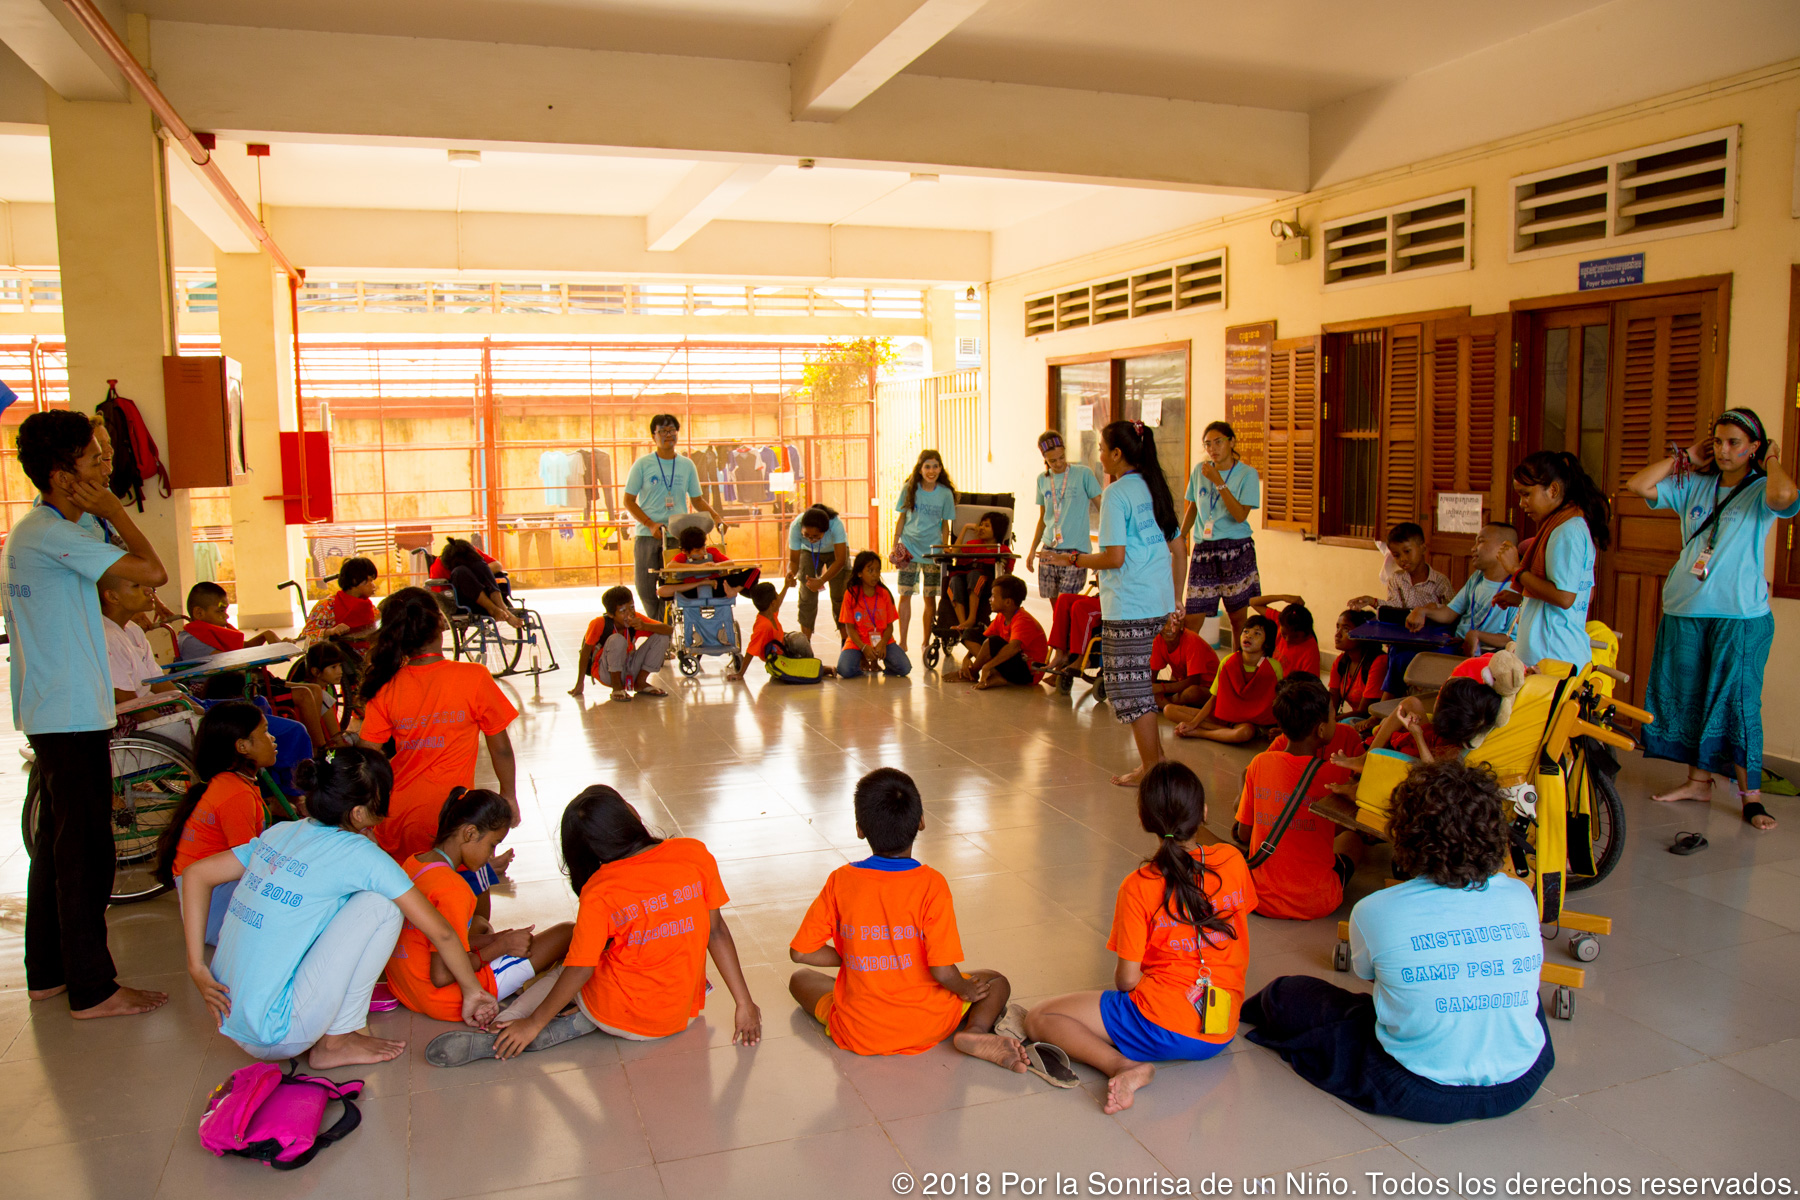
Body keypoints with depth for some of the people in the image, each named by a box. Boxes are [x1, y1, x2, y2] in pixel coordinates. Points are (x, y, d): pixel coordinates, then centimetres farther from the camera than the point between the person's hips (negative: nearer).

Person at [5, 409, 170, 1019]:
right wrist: (114, 510, -12)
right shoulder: (55, 534, -17)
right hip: (74, 716, -10)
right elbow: (152, 571, -22)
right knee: (85, 849, -4)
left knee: (56, 843, 17)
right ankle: (92, 989, 3)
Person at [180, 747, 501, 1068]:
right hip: (275, 1036, -8)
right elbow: (440, 931, -10)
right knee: (381, 905, -7)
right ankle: (334, 1044, 1)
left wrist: (197, 969, 6)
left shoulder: (280, 833, 6)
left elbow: (195, 874, 11)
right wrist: (473, 991, 4)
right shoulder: (358, 854, -14)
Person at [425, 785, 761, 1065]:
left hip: (621, 1017, -2)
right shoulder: (695, 854, -10)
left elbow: (579, 970, -11)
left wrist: (534, 1023, 2)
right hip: (682, 1015, 3)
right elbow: (717, 932, -5)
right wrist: (744, 1003, 0)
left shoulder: (599, 892, -16)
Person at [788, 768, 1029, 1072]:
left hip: (858, 1034, 3)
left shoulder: (840, 881, -10)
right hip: (925, 1027, -2)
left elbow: (800, 951, -4)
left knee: (801, 978, 29)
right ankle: (974, 1031, -7)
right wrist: (965, 990, 1)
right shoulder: (931, 884, -16)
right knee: (996, 983, 21)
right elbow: (942, 970, -20)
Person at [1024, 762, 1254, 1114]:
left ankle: (1125, 1066, -18)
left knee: (1038, 1019, 2)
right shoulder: (1233, 861, -2)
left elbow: (1126, 979, -10)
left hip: (1160, 1026, -6)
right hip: (1223, 1032, 7)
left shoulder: (1138, 887, -14)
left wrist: (1125, 985, 12)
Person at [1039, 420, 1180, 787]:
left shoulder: (1116, 494, -12)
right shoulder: (1154, 487, 12)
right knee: (1139, 679, 18)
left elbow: (1114, 557, -18)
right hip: (1159, 600, 9)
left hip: (1129, 605, -9)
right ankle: (1155, 753, 22)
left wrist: (1073, 560, -4)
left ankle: (1150, 767, 5)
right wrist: (1176, 599, 23)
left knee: (1129, 685, 0)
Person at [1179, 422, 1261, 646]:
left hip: (1236, 550, -3)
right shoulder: (1200, 469, 8)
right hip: (1204, 550, 3)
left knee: (1238, 618, 3)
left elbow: (1240, 515, -15)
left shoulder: (1247, 474, -3)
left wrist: (1218, 481, -18)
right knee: (1191, 620, -3)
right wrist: (1181, 536, 11)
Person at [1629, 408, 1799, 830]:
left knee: (1738, 704, -5)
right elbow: (1639, 484, 6)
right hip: (1684, 611, 5)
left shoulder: (1760, 491, -3)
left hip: (1741, 615, -5)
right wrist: (1686, 458, 7)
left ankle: (1750, 795, 3)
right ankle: (1698, 780, 23)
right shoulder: (1694, 487, 11)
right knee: (1687, 699, 10)